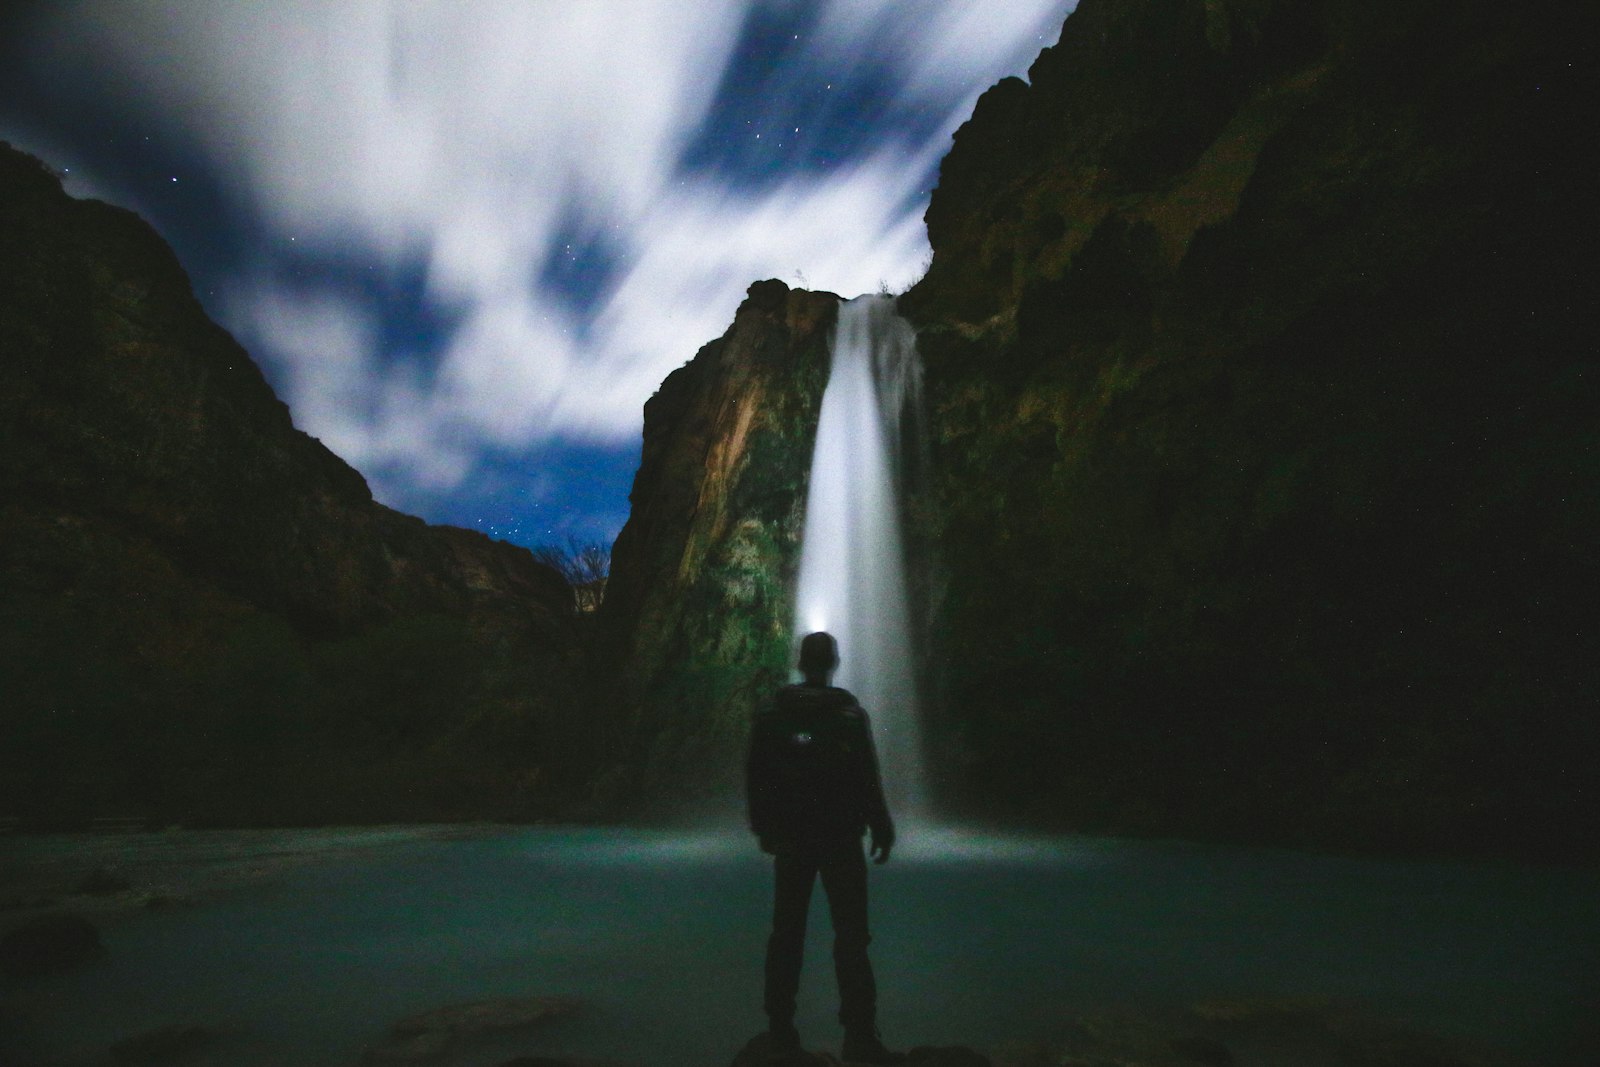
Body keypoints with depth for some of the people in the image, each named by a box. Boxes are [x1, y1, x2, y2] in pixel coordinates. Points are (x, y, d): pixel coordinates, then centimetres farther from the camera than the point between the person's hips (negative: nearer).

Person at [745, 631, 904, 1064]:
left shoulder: (770, 716, 1)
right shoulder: (849, 715, -8)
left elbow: (756, 780, 5)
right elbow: (868, 781, -9)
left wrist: (764, 829, 14)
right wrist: (881, 830, 1)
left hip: (790, 838, 3)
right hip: (840, 838, -3)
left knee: (787, 933, 12)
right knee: (850, 935, 1)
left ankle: (781, 1028, 18)